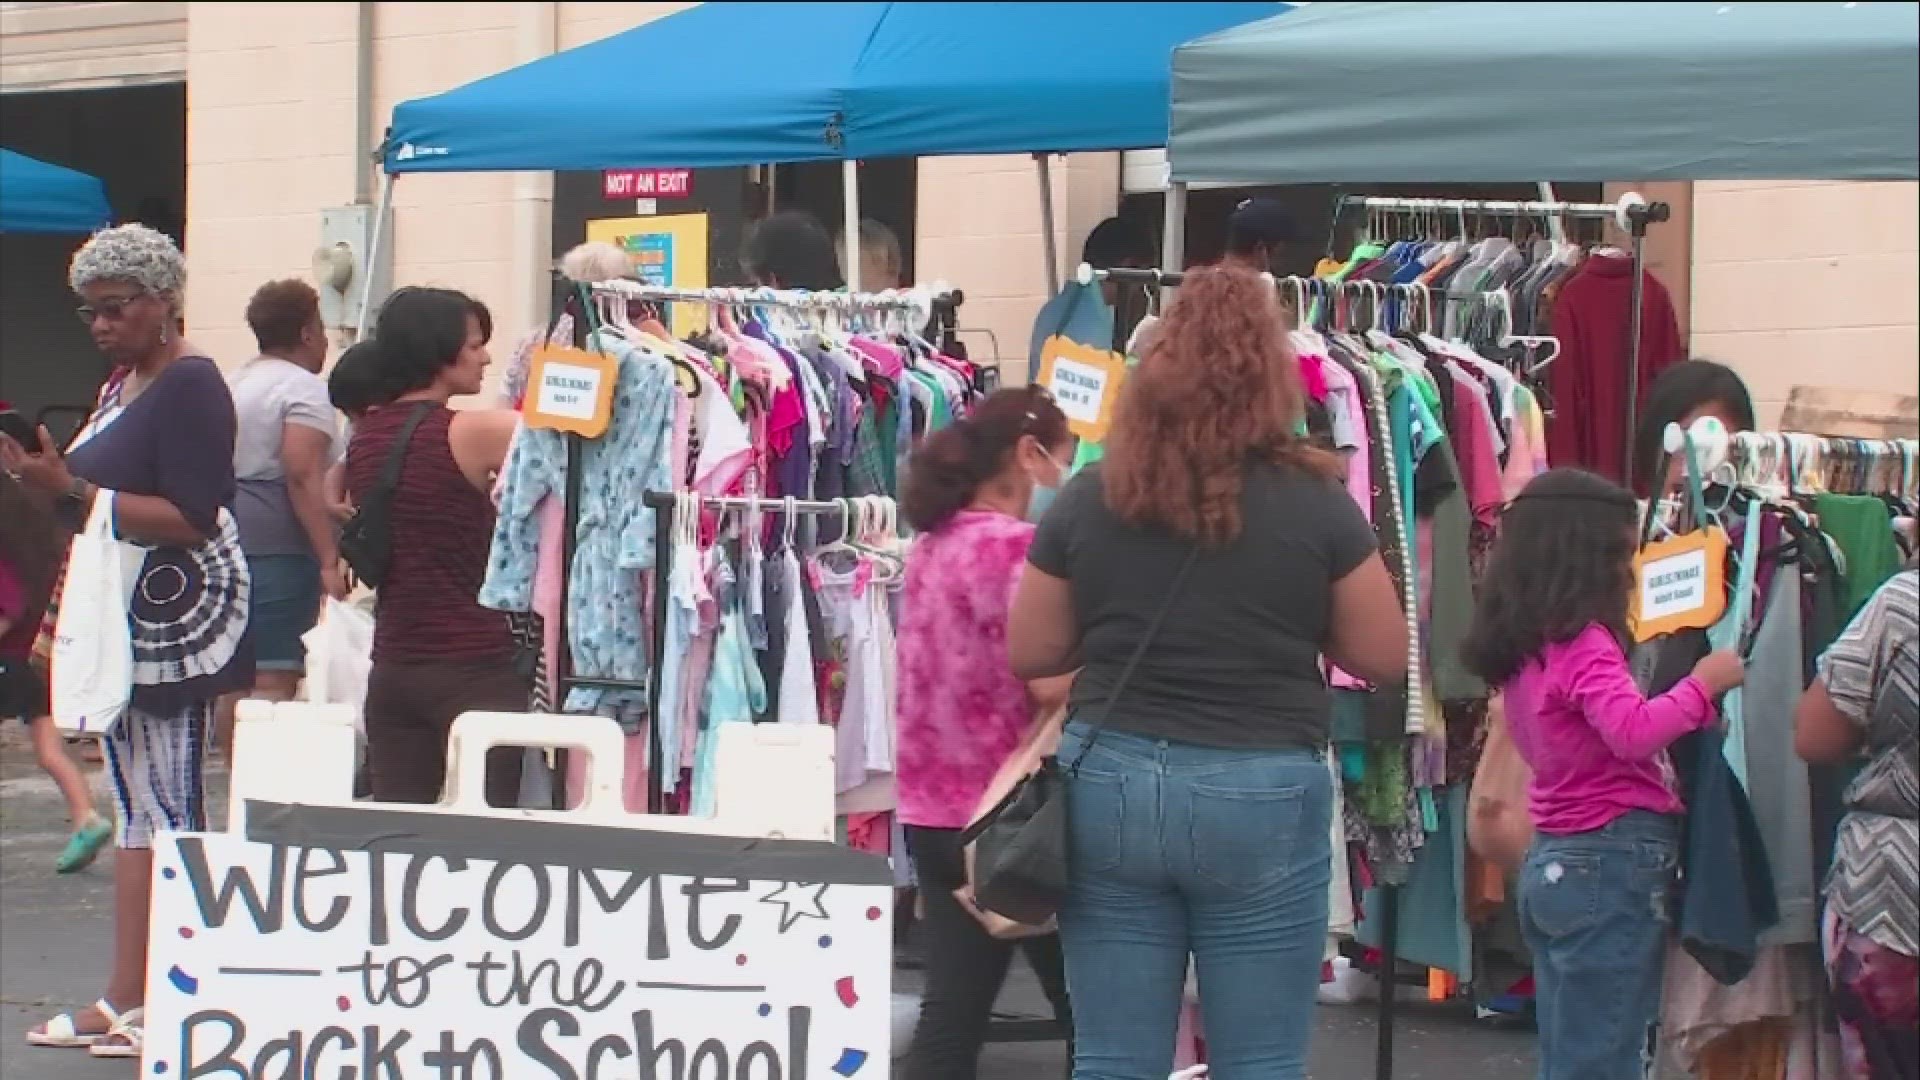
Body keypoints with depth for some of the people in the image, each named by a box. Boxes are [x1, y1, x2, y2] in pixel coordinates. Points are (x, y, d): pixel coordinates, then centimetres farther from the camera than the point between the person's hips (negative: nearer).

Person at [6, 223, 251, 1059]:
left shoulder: (190, 386, -12)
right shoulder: (121, 386, 17)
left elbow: (191, 519, -20)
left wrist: (72, 489, -23)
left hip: (176, 618, -10)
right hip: (118, 620, 10)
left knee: (171, 807, -8)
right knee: (135, 808, 9)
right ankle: (124, 999, 10)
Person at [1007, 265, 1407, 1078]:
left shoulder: (1089, 499, -1)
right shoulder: (1315, 504, -7)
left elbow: (1029, 654, 8)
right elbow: (1384, 658, 1)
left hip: (1111, 786, 2)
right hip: (1262, 797, -2)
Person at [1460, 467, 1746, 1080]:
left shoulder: (1524, 646, 12)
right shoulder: (1583, 643, -15)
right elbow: (1632, 731, -28)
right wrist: (1703, 684, -17)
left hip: (1552, 863, 9)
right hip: (1616, 863, -9)